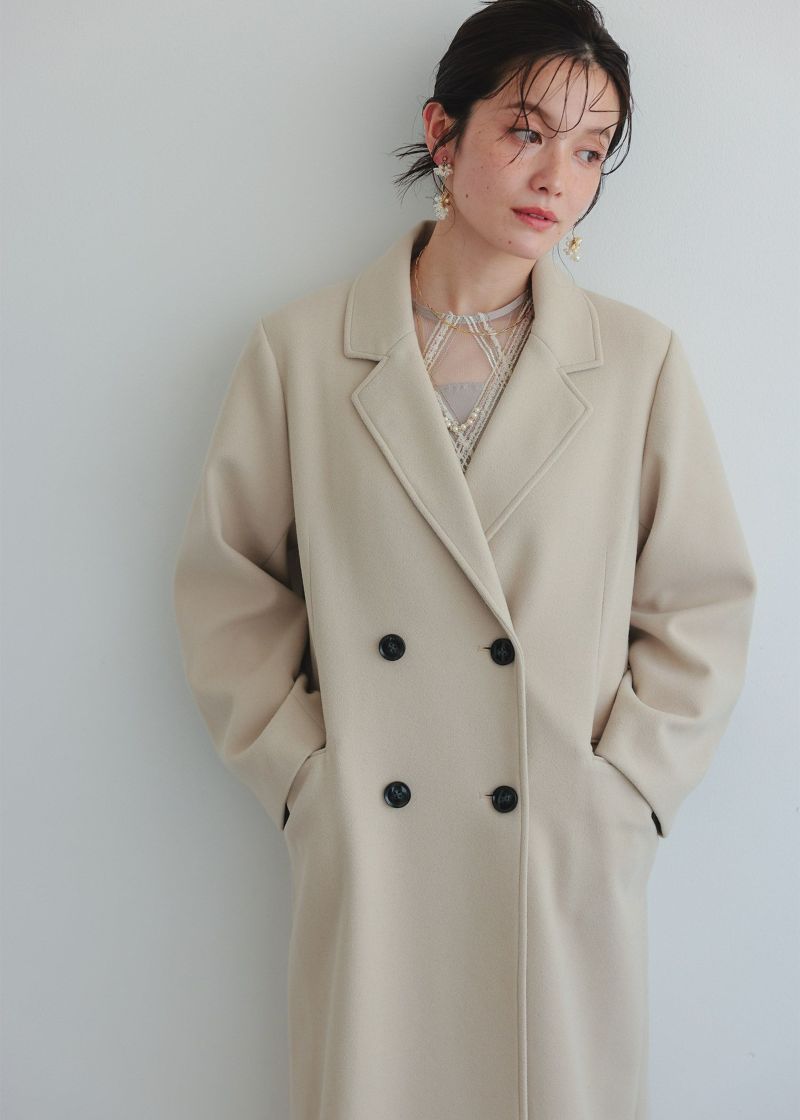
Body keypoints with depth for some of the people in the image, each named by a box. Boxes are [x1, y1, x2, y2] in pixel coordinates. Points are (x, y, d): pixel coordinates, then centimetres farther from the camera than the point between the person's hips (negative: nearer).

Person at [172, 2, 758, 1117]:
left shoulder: (640, 359, 0)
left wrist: (622, 792, -3)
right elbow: (227, 586, 4)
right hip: (367, 867, 0)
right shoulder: (302, 349, -1)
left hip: (572, 869, 1)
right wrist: (305, 774, -2)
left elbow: (704, 604, 4)